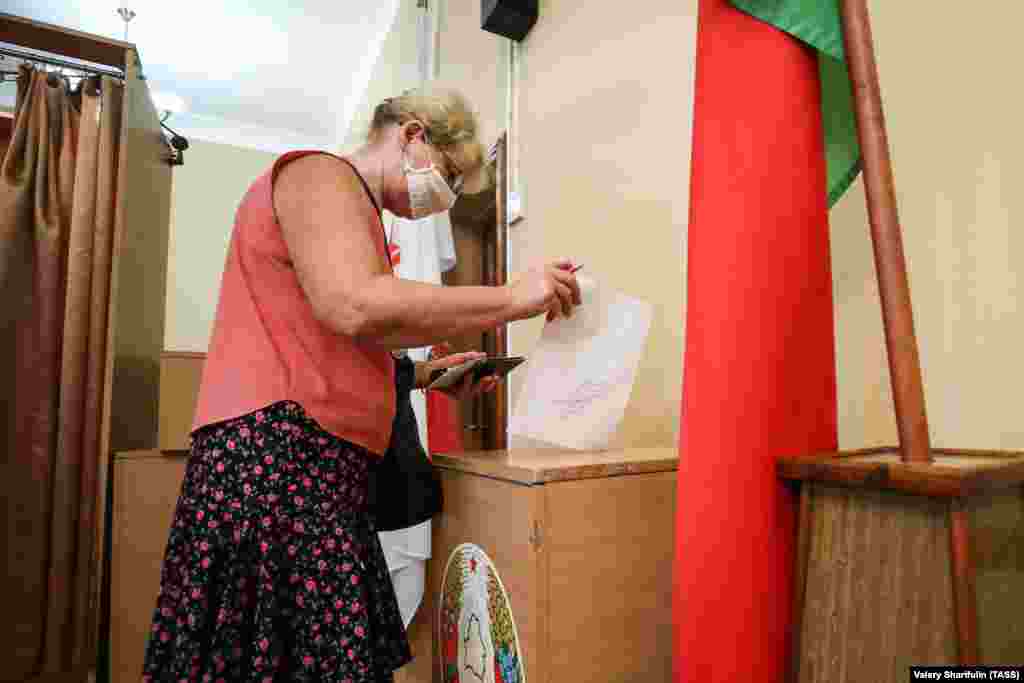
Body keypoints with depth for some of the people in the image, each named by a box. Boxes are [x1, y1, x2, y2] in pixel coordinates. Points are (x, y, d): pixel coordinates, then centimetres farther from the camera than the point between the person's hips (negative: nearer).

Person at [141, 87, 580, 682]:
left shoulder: (356, 210, 26)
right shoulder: (321, 174, -4)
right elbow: (357, 309, -23)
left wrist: (421, 374, 16)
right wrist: (513, 298, -16)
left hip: (321, 466, 10)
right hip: (275, 454, -10)